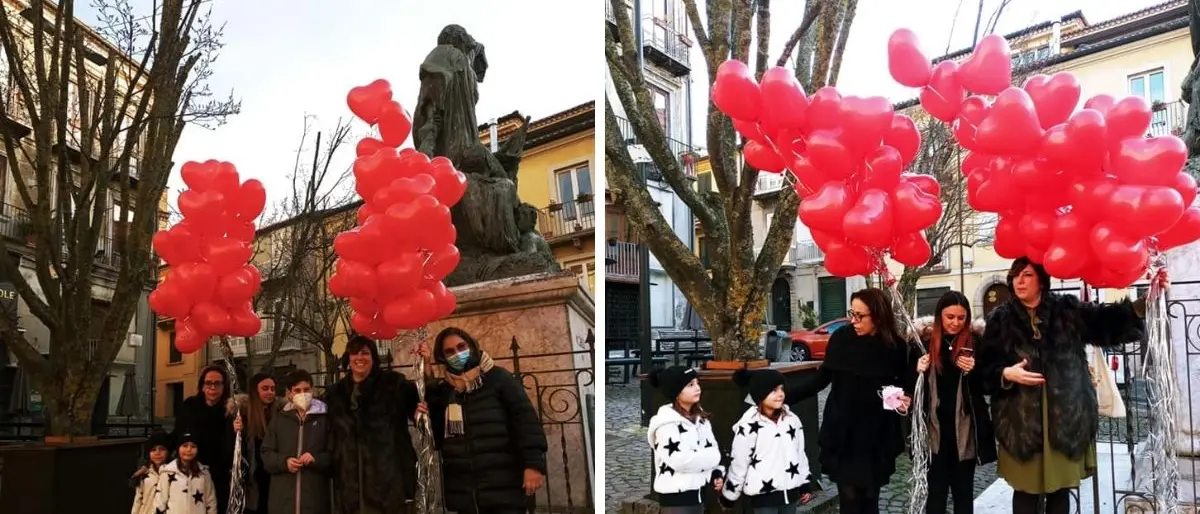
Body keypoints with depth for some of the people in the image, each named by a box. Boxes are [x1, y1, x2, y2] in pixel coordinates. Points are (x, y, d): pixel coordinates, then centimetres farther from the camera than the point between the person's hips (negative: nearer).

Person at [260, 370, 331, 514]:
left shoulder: (324, 418, 3)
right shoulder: (278, 419, 13)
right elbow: (266, 454, 11)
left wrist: (316, 460, -17)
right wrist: (284, 461, -7)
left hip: (314, 496, -2)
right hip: (283, 496, 2)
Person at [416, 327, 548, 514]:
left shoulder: (498, 378, 2)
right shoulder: (442, 391, 14)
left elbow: (526, 418, -7)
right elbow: (436, 437, 12)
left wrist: (534, 463, -17)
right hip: (463, 493, 4)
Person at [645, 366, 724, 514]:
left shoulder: (700, 417, 8)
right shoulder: (667, 423, -19)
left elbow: (712, 448, 14)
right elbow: (680, 460, -26)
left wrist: (716, 473, -4)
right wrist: (714, 456, -14)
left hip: (698, 491, 8)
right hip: (676, 495, -8)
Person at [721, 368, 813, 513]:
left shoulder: (791, 420, 3)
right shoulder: (748, 426, -15)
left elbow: (800, 453, 13)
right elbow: (738, 464, -8)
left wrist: (804, 484, 15)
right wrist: (728, 495, -1)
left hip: (790, 491, 6)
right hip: (764, 495, -5)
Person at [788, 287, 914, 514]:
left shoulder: (896, 346, -8)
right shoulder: (842, 339, -7)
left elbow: (905, 384, 8)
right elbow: (822, 378, 2)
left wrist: (906, 399, -14)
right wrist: (787, 397, -4)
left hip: (877, 436, 0)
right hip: (842, 433, 0)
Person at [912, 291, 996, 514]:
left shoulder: (976, 341, -2)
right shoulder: (925, 341, 0)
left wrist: (974, 371, -17)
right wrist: (918, 372, -15)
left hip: (965, 429, 0)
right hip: (935, 428, 0)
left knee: (964, 491, 12)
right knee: (935, 490, 3)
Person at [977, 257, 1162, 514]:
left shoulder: (1067, 308, 4)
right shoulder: (1000, 318, 2)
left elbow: (1109, 322, -6)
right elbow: (984, 368, 2)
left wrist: (1145, 302, -19)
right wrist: (1006, 374, -16)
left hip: (1066, 415, 1)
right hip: (1021, 419, -1)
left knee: (1060, 488, 11)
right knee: (1025, 489, 5)